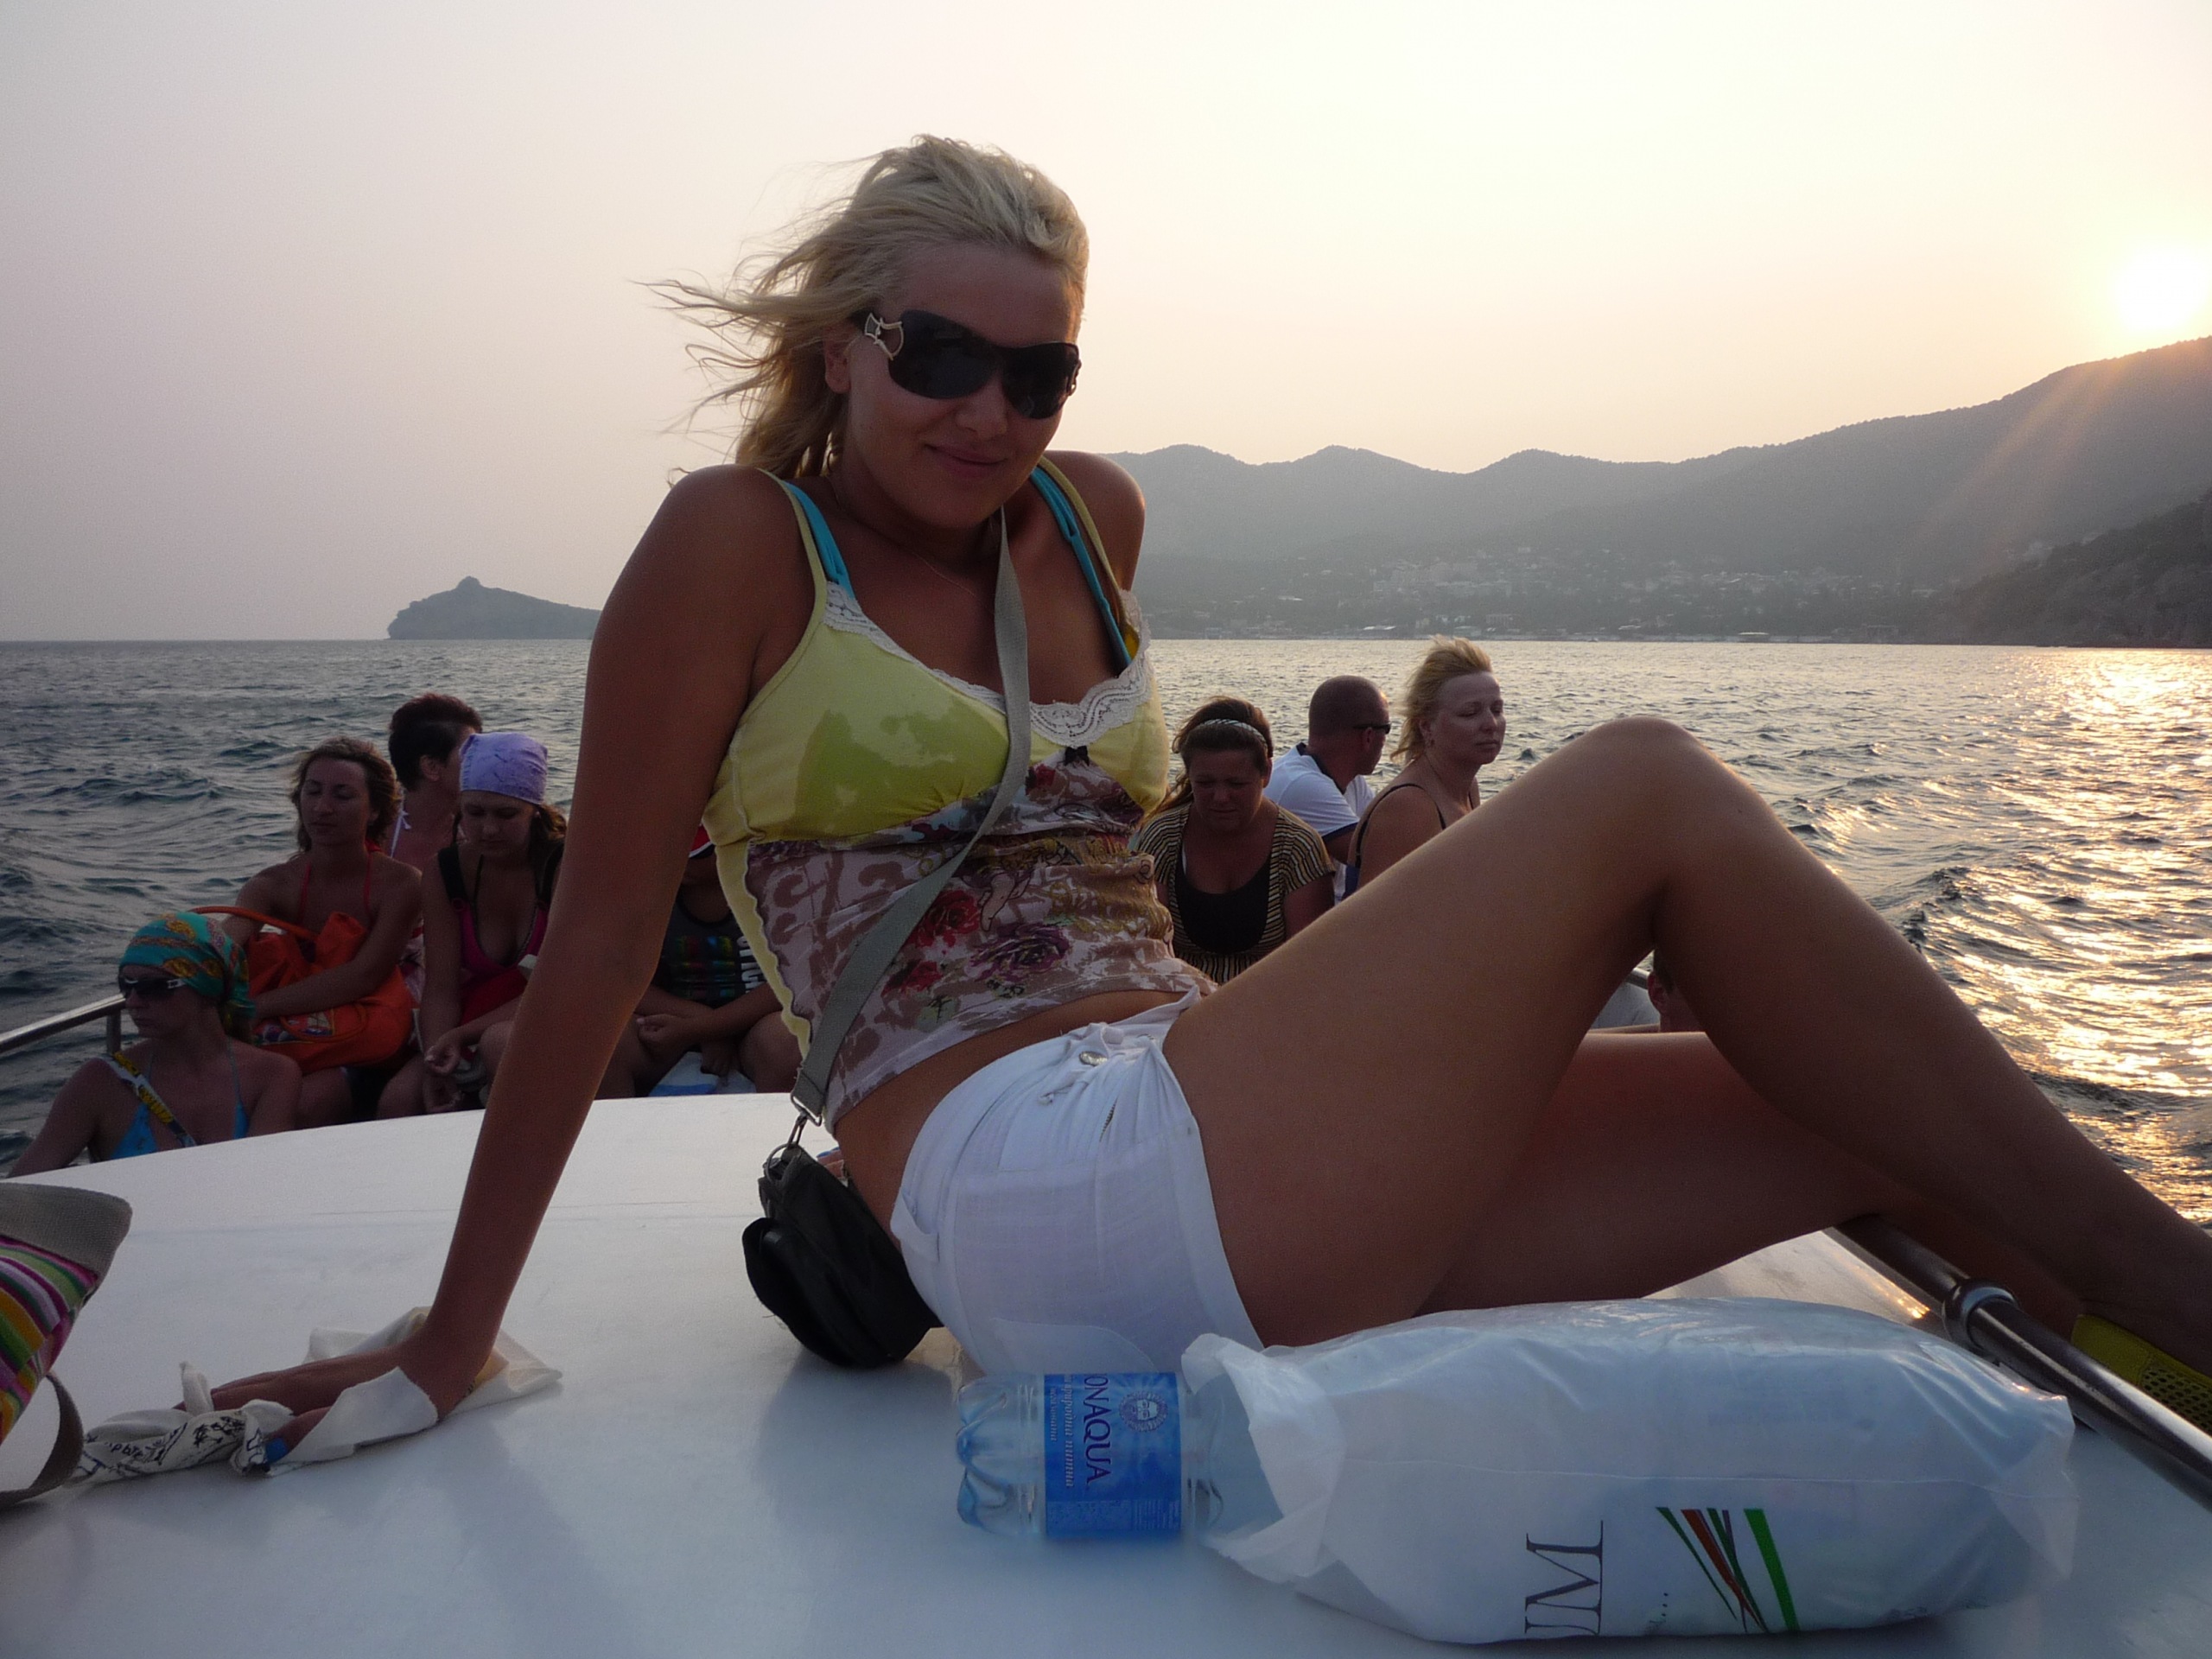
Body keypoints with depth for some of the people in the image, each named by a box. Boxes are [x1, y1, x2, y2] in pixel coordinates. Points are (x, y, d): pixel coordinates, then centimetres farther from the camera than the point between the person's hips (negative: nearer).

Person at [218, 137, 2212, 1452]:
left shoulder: (1091, 518, 16)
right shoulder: (740, 541, -1)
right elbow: (602, 936, -1)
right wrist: (455, 1339, 2)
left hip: (1205, 1156, 7)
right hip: (1029, 1192, -7)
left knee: (1878, 1125, -4)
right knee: (1643, 789, -14)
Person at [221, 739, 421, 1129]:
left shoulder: (399, 883, -10)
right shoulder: (273, 885, -2)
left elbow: (364, 976, -18)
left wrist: (258, 1006, -25)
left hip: (364, 1040, -3)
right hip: (293, 1031, 3)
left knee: (314, 1099, -31)